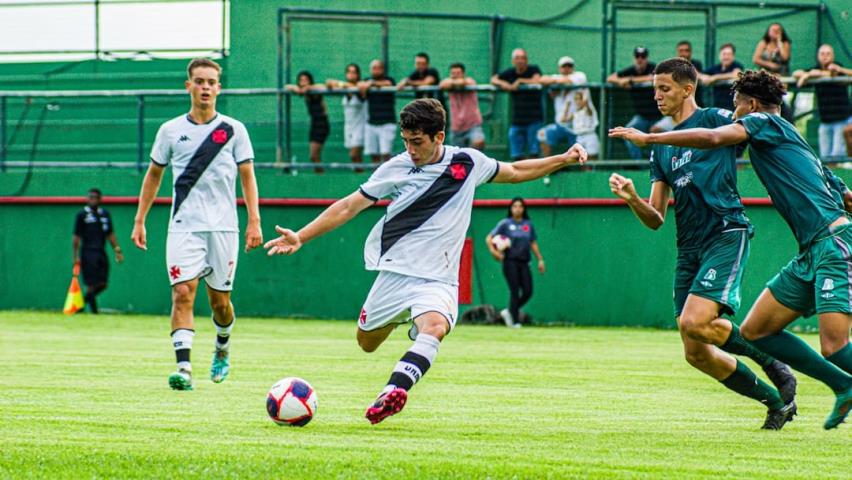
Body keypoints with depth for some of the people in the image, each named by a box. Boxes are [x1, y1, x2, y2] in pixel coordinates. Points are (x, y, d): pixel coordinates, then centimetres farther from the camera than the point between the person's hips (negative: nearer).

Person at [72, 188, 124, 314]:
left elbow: (110, 235, 18)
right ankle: (93, 310, -1)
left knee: (102, 284, 2)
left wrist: (117, 251, 9)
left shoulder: (105, 214, 14)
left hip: (101, 252, 5)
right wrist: (76, 256, -8)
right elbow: (76, 237, -2)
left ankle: (82, 302, 19)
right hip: (88, 252, -5)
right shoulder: (82, 215, 0)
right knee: (92, 284, -8)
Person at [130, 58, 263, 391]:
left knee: (220, 300, 7)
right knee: (182, 292, -15)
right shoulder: (171, 130, 6)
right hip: (183, 226, 0)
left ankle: (222, 351, 36)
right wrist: (139, 220, 11)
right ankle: (183, 368, -23)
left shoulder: (233, 129, 4)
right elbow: (153, 175, 15)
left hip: (223, 226, 0)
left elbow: (247, 176, 6)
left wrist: (254, 220, -3)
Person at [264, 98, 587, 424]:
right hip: (396, 273, 1)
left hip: (439, 280, -1)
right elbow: (349, 207, 1)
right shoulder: (396, 168, -2)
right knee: (366, 343, 10)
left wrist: (563, 159, 16)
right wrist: (300, 237, -6)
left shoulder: (469, 163, 3)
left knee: (435, 328, -31)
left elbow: (515, 172, 22)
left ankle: (391, 393, -45)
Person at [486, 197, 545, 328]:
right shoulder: (505, 223, 1)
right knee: (515, 291, -8)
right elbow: (489, 238, 0)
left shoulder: (528, 224, 12)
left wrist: (540, 259, 14)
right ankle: (515, 321, 0)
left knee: (528, 291, -4)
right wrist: (493, 251, -17)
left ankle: (509, 312, 16)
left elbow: (533, 243, 19)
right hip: (510, 262, -4)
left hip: (524, 262, 4)